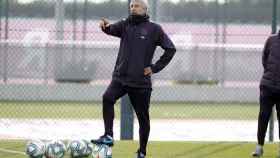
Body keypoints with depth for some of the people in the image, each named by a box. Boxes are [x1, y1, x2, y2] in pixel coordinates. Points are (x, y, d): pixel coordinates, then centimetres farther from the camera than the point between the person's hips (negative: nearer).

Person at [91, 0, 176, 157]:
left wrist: (155, 68, -2)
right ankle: (108, 136, -24)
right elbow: (112, 29, -9)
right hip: (120, 77, 2)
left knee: (143, 118, 5)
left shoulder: (154, 29, 2)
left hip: (141, 81, -2)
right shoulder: (125, 25, 9)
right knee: (108, 98, -26)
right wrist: (105, 26, -33)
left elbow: (170, 49, 4)